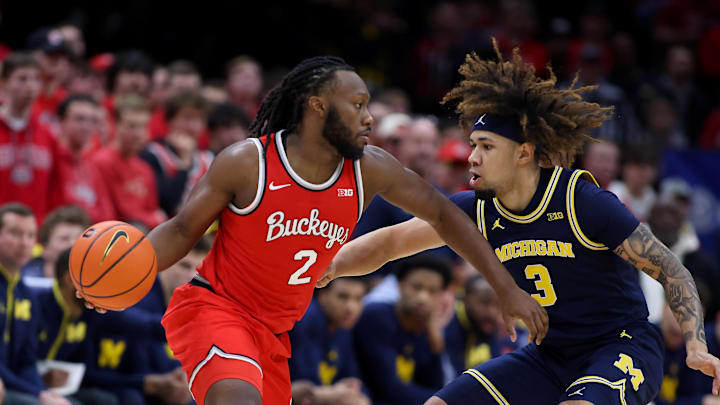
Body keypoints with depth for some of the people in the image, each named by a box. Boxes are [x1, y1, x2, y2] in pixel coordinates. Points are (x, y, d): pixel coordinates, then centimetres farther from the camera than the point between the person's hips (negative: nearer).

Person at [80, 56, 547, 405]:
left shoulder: (370, 170, -4)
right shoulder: (247, 163, -15)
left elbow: (442, 214, 7)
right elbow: (182, 230, -6)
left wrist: (508, 289, 5)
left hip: (273, 335, 6)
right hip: (213, 308, -6)